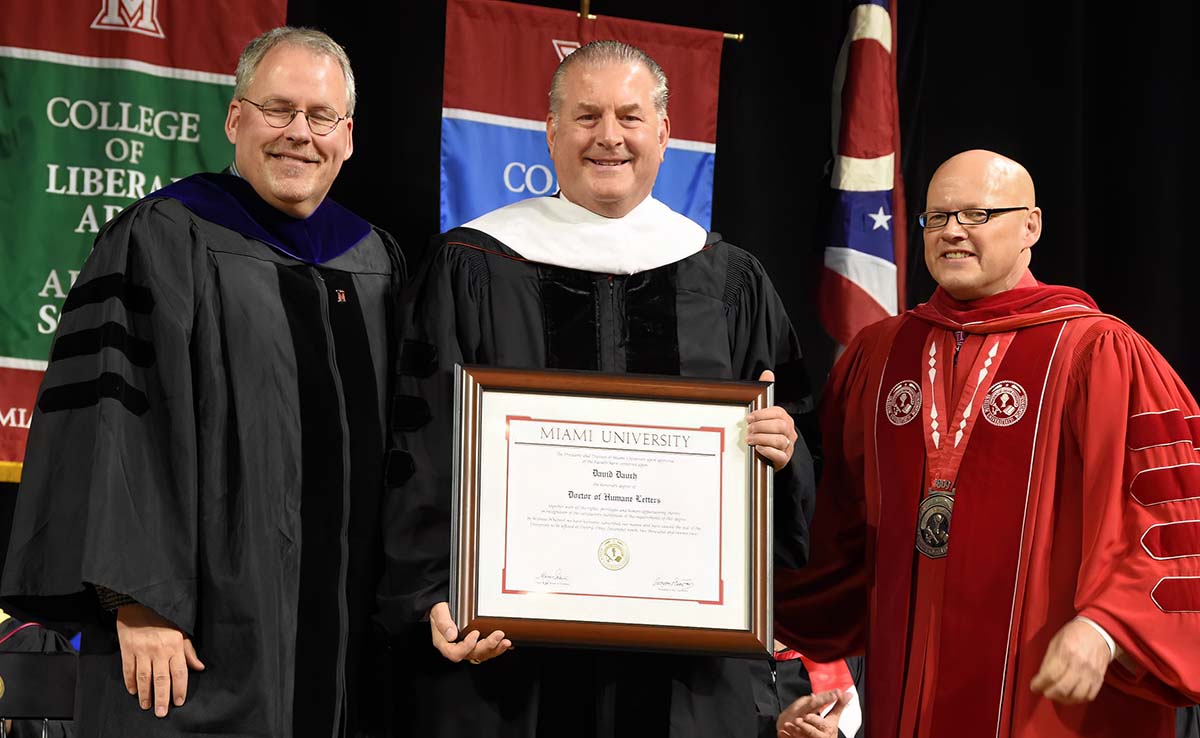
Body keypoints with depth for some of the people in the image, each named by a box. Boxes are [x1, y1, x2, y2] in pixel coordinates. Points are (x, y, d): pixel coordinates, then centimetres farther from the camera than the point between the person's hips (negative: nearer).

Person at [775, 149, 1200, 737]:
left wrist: (1103, 628, -24)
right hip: (906, 688, 4)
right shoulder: (876, 356, 9)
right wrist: (771, 607, 9)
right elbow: (843, 522, 16)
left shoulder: (1097, 354, -7)